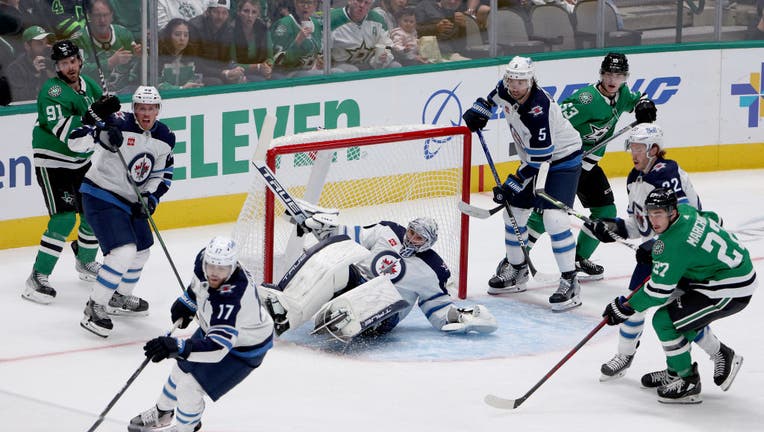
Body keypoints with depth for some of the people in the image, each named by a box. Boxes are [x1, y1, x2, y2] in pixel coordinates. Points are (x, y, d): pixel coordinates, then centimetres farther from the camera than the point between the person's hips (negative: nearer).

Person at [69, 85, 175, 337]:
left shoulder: (164, 138, -1)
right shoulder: (119, 125, -22)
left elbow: (163, 174, 11)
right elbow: (76, 141, -26)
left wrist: (150, 198, -5)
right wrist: (100, 135, -44)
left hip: (131, 200, 9)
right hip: (101, 196, -9)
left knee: (142, 249, 23)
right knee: (123, 251, -22)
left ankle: (121, 298, 44)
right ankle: (95, 308, -13)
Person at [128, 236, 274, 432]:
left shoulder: (232, 297, -44)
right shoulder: (204, 258, -23)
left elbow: (217, 348, -48)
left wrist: (177, 347, -57)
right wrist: (186, 302, 10)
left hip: (244, 347, -8)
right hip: (213, 326, 8)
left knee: (190, 386, -9)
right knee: (182, 368, 21)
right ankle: (162, 412, 49)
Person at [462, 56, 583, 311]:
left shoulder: (540, 112, -35)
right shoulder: (506, 91, -13)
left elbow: (538, 161, -30)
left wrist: (513, 185, -26)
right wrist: (480, 110, 8)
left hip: (561, 158, -9)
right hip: (533, 158, 9)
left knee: (554, 218, -21)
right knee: (514, 210, 11)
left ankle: (569, 281, -14)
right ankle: (515, 269, 29)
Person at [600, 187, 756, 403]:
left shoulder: (672, 244, -24)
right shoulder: (685, 211, 0)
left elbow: (659, 290, -19)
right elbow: (714, 219, 23)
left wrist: (625, 307, -8)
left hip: (732, 290, -10)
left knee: (664, 320, -9)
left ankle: (687, 383, 3)